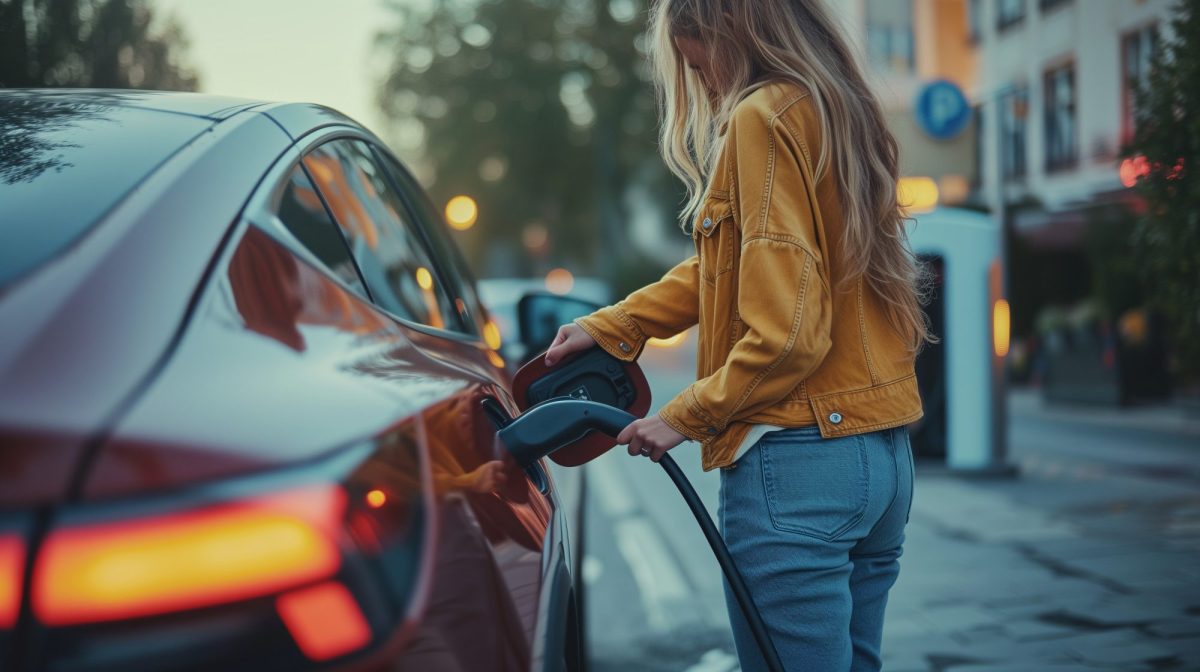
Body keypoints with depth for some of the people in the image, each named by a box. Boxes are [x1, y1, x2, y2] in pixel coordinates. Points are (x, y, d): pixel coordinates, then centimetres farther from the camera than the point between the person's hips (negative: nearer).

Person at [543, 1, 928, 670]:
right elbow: (731, 269, 19)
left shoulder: (763, 118, -12)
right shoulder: (844, 116, 15)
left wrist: (687, 415, -7)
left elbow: (784, 333, -18)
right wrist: (610, 326, 16)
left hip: (800, 460, -9)